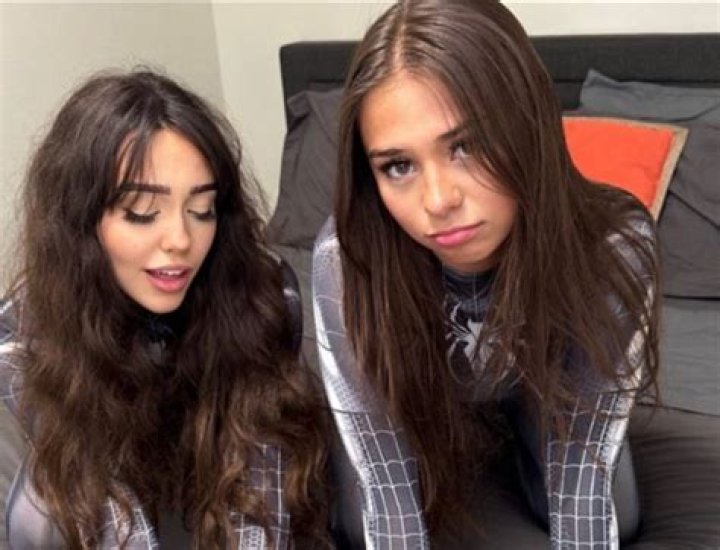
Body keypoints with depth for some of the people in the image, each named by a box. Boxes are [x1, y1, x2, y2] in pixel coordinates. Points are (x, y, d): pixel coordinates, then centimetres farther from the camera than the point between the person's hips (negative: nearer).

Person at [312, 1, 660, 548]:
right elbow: (386, 480, -33)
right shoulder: (345, 260, -40)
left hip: (547, 384, 1)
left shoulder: (615, 245, -39)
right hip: (424, 394, -1)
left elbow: (583, 469, -32)